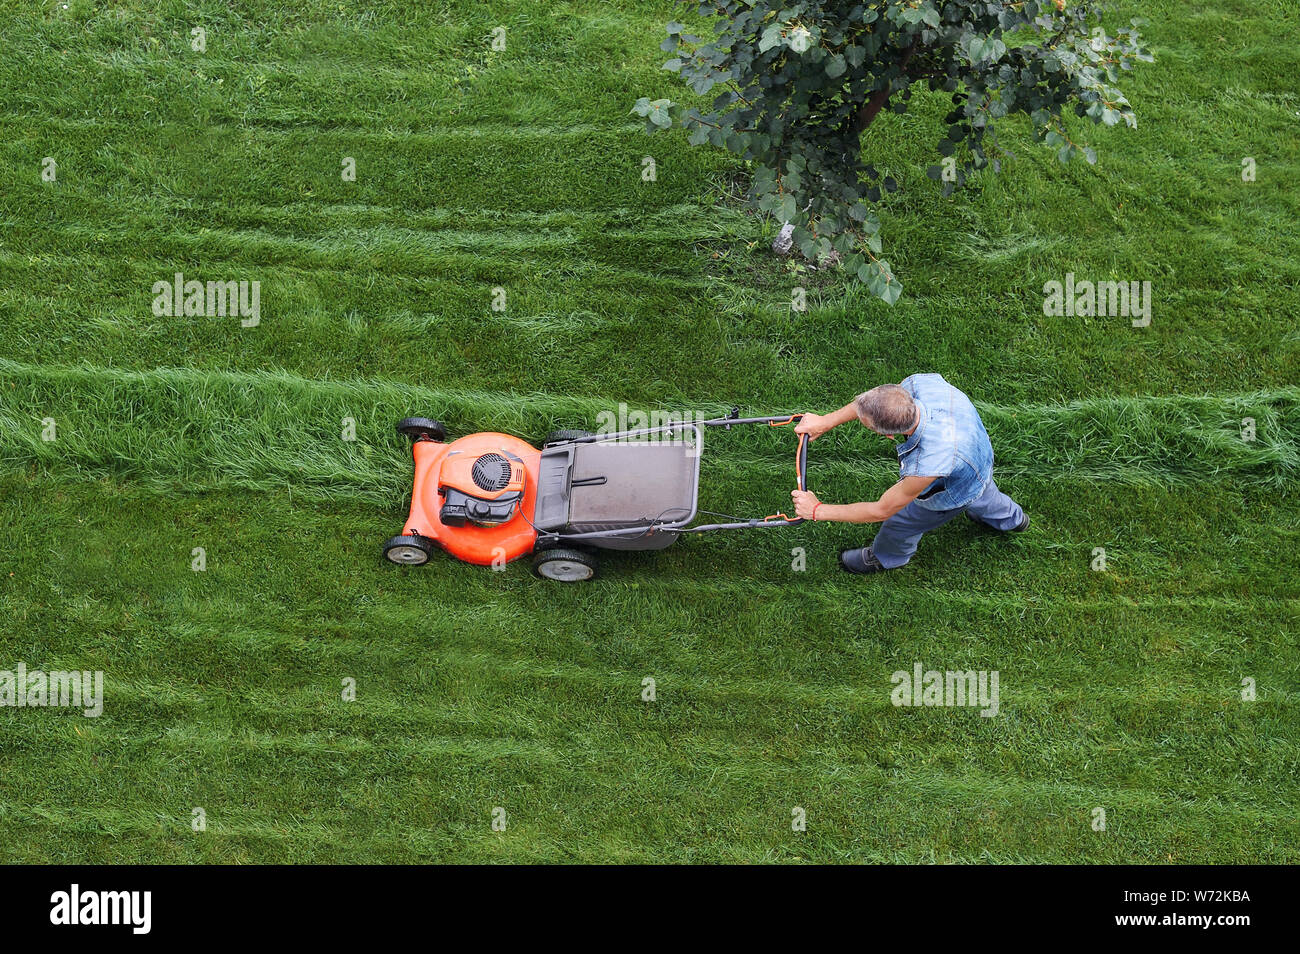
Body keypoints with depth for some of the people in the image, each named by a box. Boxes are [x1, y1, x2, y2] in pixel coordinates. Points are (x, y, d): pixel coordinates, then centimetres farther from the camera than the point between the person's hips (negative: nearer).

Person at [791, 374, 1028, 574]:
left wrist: (818, 510, -27)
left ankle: (885, 557, 58)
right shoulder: (921, 383, -38)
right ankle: (1011, 518, 74)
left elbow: (882, 510, -34)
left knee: (901, 522, 24)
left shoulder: (927, 465, -51)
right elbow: (870, 403, -14)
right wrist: (826, 421, -15)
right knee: (984, 496, 40)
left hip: (952, 496, -5)